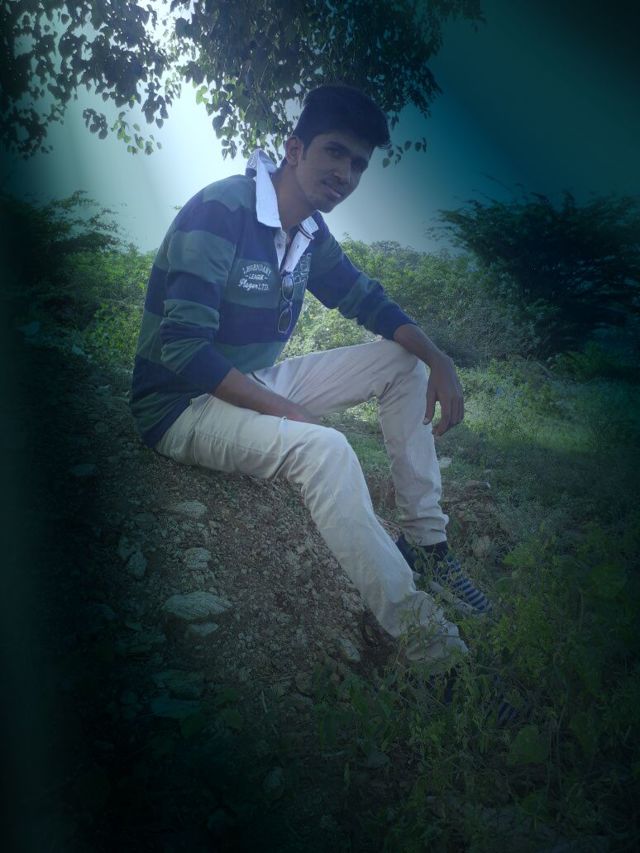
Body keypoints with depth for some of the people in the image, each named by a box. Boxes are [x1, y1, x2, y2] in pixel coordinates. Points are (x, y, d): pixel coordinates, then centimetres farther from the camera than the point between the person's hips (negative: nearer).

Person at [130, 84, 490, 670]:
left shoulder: (310, 231, 4)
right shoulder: (220, 212, -21)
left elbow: (366, 299, 13)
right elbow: (184, 347, -28)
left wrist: (439, 362, -3)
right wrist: (286, 410, -27)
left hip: (259, 384, 9)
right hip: (183, 404, -9)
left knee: (403, 363, 4)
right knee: (324, 448, -35)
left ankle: (425, 539, 2)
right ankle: (412, 627, -21)